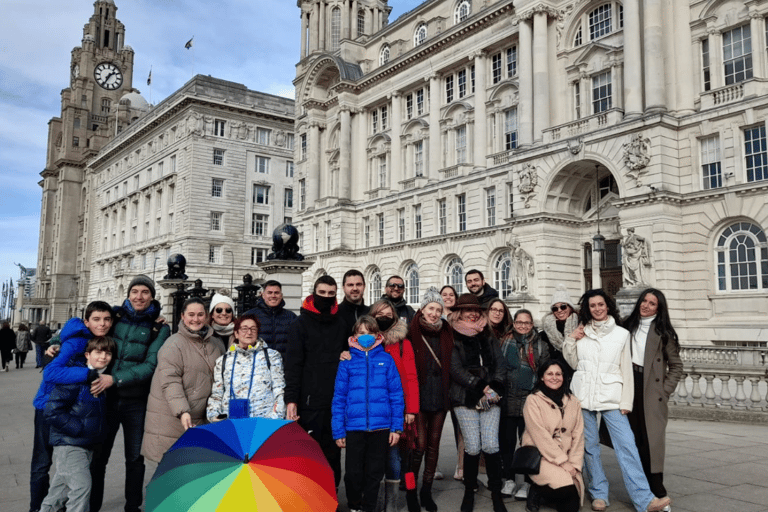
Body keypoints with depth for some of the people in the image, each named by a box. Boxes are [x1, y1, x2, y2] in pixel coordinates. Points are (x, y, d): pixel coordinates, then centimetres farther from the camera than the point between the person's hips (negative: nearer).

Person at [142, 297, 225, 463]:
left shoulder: (216, 345, 12)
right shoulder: (173, 345, -8)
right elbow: (170, 382, -16)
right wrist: (182, 411, -26)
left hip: (200, 419, 5)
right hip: (171, 418, -5)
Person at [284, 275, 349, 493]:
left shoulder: (341, 325, 11)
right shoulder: (301, 324, 0)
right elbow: (293, 364, -7)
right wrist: (291, 399, -14)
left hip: (336, 401, 4)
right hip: (309, 401, -3)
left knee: (332, 451, 10)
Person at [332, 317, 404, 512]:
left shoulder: (386, 359, 3)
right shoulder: (347, 362, 2)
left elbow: (396, 394, 2)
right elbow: (339, 398, 2)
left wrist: (397, 427, -3)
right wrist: (338, 432, -1)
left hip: (381, 427, 0)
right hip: (354, 428, 0)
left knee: (375, 473, 10)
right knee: (353, 473, 5)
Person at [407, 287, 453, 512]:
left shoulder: (445, 334, 9)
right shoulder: (413, 333, -3)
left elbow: (449, 365, 15)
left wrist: (448, 390, 7)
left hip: (440, 396, 4)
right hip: (420, 395, -4)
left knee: (434, 443, 8)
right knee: (420, 444, -6)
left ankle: (426, 491, 20)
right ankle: (411, 490, 11)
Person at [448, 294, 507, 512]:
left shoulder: (489, 338, 14)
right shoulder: (453, 339, 2)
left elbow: (500, 364, 9)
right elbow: (456, 369, -8)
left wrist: (494, 387, -8)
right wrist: (481, 386, -13)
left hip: (491, 398, 3)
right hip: (466, 399, -2)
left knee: (491, 446, -4)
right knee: (472, 447, -4)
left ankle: (496, 493, 7)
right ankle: (469, 492, 14)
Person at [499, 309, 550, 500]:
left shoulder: (540, 345, 7)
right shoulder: (504, 342, 8)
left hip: (529, 401, -1)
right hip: (507, 401, 1)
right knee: (506, 441, 8)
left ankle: (527, 481, 13)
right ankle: (509, 479, 20)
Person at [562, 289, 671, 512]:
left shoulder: (621, 334, 6)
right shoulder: (581, 332, 9)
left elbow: (626, 370, 6)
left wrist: (626, 402, -1)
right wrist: (570, 341, 1)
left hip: (611, 398, -2)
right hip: (583, 396, 2)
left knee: (626, 446, -10)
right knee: (589, 446, 4)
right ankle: (599, 494, 15)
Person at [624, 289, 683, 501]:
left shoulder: (663, 332, 3)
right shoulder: (629, 327, 12)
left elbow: (676, 365, 5)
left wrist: (665, 391, -4)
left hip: (651, 390, -3)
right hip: (630, 387, 3)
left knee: (652, 436, -6)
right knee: (635, 436, 5)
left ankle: (656, 487, 0)